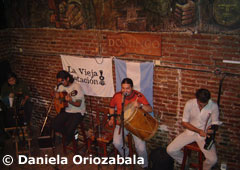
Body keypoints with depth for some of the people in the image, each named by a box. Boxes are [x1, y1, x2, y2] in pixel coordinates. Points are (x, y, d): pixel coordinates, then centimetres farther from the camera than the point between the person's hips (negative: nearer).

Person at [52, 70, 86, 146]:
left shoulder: (76, 87, -19)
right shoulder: (60, 85, 0)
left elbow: (78, 104, -18)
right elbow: (55, 93, 19)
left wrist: (70, 101, -37)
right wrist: (56, 95, -5)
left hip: (77, 112, -6)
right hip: (66, 110, 6)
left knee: (69, 128, -24)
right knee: (54, 125, -11)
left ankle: (69, 137, 13)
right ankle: (69, 135, 14)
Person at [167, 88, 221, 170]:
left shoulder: (214, 106, -16)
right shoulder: (189, 104, -14)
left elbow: (215, 123, -4)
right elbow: (184, 122, -7)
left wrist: (211, 128, -29)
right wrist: (199, 131, -19)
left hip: (204, 134, -1)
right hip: (190, 131, 1)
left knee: (213, 159, -22)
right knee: (170, 150, -12)